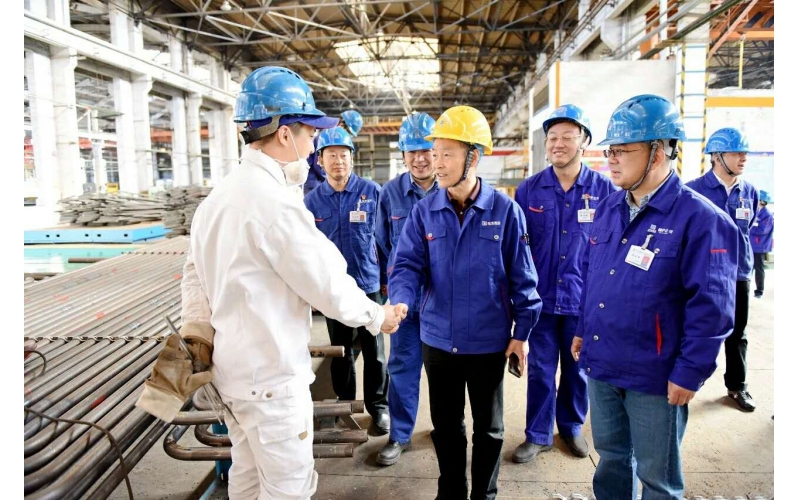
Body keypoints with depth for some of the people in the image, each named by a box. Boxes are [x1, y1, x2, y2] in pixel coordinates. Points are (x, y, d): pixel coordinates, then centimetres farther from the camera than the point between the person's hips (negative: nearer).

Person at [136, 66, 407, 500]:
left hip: (232, 367, 9)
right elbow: (328, 285, -17)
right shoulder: (274, 202, -22)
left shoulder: (218, 197, 7)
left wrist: (197, 338, 14)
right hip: (271, 376, -9)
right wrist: (378, 317, -2)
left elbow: (195, 274, 12)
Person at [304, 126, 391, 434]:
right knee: (340, 350, 17)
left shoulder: (372, 192, -7)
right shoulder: (312, 200, -2)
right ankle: (344, 402, 35)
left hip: (369, 284, -2)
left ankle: (378, 405, 27)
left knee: (374, 350, 9)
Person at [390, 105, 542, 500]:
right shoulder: (424, 211, -3)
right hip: (438, 339, 2)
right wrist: (399, 301, -27)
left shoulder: (505, 210, -9)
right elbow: (408, 265, -7)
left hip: (489, 341, -2)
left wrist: (522, 332, -4)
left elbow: (522, 277, -5)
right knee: (445, 424, 18)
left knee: (488, 426, 17)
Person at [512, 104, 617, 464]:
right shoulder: (529, 190, -2)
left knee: (578, 367, 15)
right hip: (541, 297, 0)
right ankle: (538, 434, 28)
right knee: (540, 369, 10)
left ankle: (572, 427, 37)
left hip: (585, 299, 0)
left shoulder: (605, 190, -4)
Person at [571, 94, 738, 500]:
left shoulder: (699, 219, -17)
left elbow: (710, 306, -16)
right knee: (610, 454, 23)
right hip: (601, 363, 6)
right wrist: (583, 329, 16)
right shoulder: (608, 208, 5)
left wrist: (689, 373, -15)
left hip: (654, 376, -6)